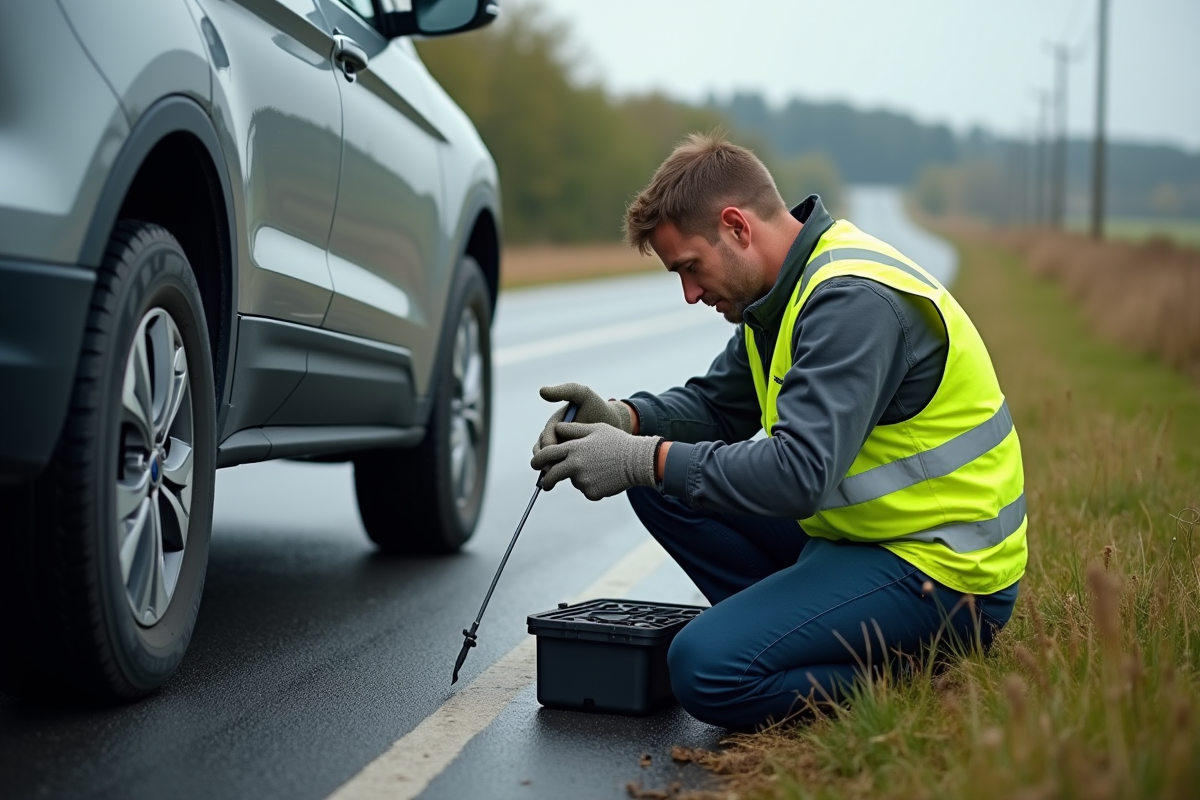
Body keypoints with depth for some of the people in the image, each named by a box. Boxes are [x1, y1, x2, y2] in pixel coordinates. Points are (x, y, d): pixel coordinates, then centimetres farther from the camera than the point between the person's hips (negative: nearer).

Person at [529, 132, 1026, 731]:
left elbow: (800, 475, -32)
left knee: (708, 670, -25)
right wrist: (623, 419, -2)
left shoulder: (854, 300, -23)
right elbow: (717, 403, 18)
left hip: (937, 568, -10)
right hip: (859, 530, 10)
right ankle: (793, 627, 5)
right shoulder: (792, 285, 7)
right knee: (661, 484, 8)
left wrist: (644, 459, -23)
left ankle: (907, 671, -7)